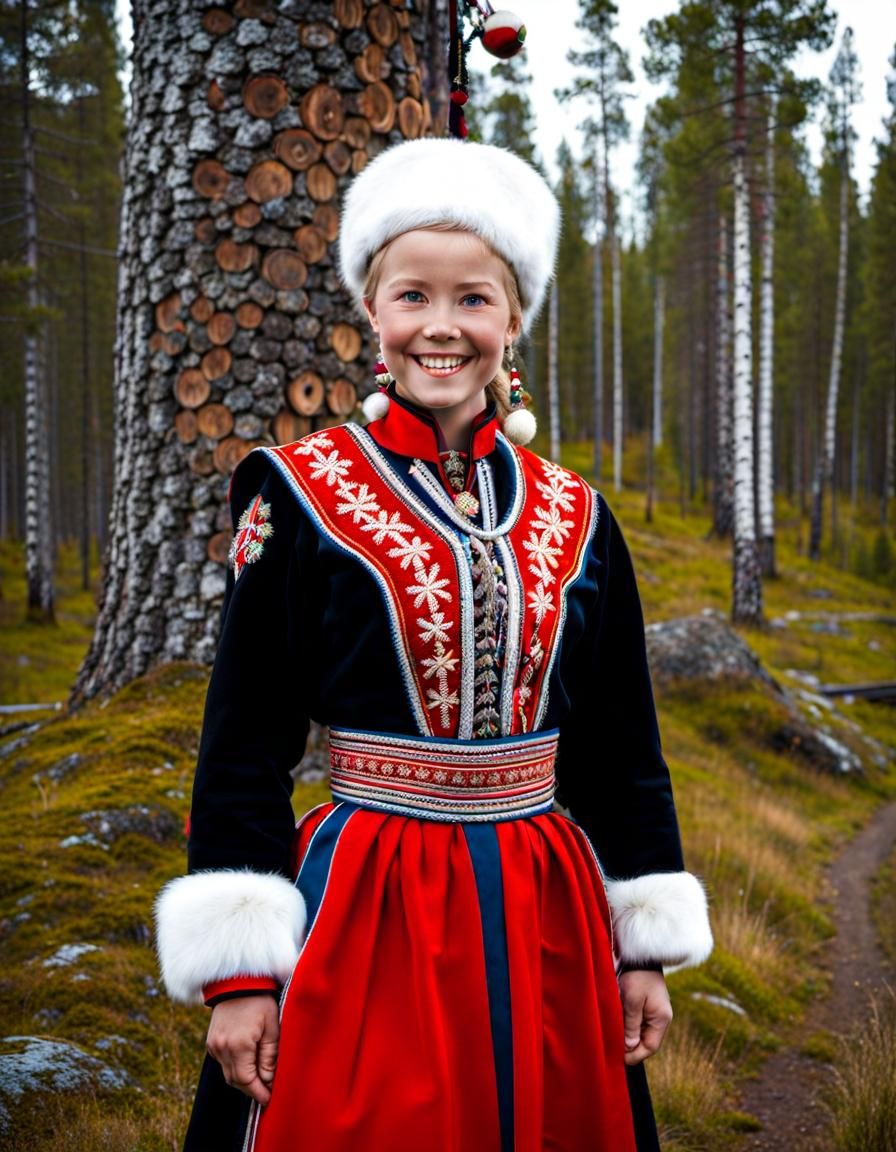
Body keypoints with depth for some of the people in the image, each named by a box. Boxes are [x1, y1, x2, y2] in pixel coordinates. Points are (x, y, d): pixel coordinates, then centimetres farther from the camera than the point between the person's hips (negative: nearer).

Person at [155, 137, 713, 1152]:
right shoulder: (302, 496, -4)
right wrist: (237, 967, -8)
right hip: (364, 918, -3)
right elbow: (244, 743, -5)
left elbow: (621, 747, 11)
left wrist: (646, 948, 10)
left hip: (544, 926, 4)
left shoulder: (573, 518, 5)